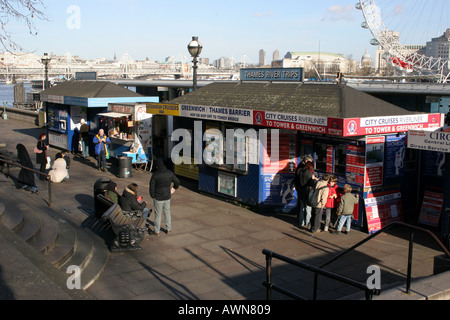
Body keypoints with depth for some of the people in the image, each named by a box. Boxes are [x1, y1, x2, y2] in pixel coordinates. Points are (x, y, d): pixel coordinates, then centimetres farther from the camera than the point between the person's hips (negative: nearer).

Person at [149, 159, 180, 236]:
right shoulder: (170, 173, -2)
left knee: (158, 214, 6)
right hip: (167, 197, 4)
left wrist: (152, 196, 2)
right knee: (167, 213, 17)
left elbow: (152, 187, -11)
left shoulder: (155, 174, -15)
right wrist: (174, 188, 26)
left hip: (158, 198, -4)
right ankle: (169, 229, 24)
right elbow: (177, 182, 8)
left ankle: (157, 231, 15)